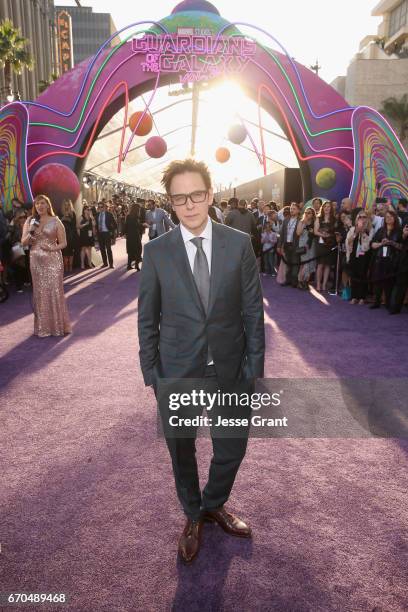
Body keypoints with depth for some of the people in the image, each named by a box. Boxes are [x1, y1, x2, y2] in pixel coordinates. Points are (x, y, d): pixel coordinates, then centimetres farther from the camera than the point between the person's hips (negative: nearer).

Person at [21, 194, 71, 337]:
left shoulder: (56, 221, 0)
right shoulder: (30, 221, 8)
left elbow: (63, 243, -1)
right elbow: (23, 242, 6)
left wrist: (52, 248, -18)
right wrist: (30, 232, -11)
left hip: (53, 260, -3)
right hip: (36, 260, 3)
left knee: (55, 291, -3)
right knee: (40, 292, 5)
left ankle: (58, 324, 9)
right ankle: (43, 326, 14)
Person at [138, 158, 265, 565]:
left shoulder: (239, 244, -6)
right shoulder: (156, 251, -7)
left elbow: (253, 310, -3)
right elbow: (147, 319, -1)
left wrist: (253, 369, -4)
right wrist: (152, 373, -2)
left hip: (230, 371, 1)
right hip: (177, 373, 0)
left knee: (232, 448, 16)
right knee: (182, 452, 18)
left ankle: (214, 504, 49)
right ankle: (193, 516, 47)